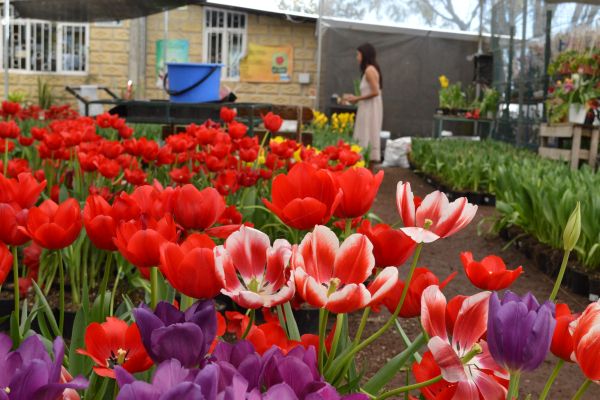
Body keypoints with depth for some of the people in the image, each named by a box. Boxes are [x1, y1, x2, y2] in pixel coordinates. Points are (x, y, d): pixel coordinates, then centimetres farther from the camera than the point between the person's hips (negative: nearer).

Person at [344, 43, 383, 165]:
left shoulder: (369, 70, -13)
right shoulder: (370, 69, 16)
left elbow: (375, 92, -20)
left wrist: (357, 98, -12)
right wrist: (356, 98, 11)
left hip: (370, 109, -9)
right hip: (368, 108, 9)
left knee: (366, 138, -7)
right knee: (368, 137, 10)